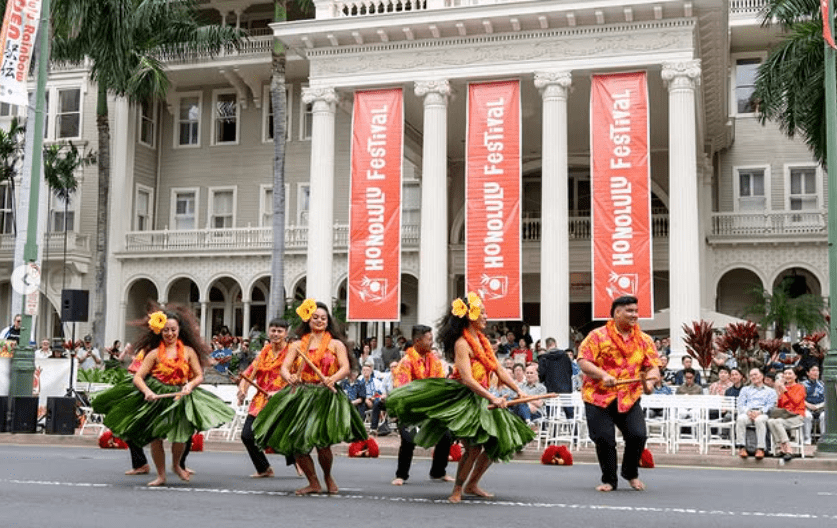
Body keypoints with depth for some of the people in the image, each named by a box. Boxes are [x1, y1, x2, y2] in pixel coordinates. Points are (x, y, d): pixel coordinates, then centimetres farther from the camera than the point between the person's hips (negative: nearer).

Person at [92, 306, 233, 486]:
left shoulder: (188, 351, 3)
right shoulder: (154, 353, -1)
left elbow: (199, 375, 6)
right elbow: (138, 377, -5)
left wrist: (190, 385, -15)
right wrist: (147, 391, -23)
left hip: (179, 396, 0)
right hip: (156, 396, 0)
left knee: (180, 436, -12)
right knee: (155, 437, 0)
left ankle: (176, 465, 21)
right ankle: (161, 475, 20)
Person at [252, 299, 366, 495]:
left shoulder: (336, 344, 8)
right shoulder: (298, 345, 12)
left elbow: (345, 368, -5)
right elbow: (284, 367, 2)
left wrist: (333, 379, -26)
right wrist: (289, 377, -21)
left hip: (325, 396, -3)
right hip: (300, 395, 3)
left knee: (321, 441, -16)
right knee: (296, 443, -2)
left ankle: (328, 476, 15)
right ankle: (313, 483, 19)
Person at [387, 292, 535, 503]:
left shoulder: (483, 340, 13)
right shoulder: (462, 344, -14)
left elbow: (499, 370, 15)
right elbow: (467, 379, -23)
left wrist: (519, 391, 7)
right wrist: (492, 398, -26)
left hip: (480, 399, 9)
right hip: (462, 399, -9)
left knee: (496, 442, 10)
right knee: (474, 447, -17)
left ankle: (472, 484, 26)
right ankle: (457, 490, 2)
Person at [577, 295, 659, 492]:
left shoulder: (644, 340, 9)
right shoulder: (598, 336, -3)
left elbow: (652, 366, 6)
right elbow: (583, 362, -8)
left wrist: (649, 381, -16)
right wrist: (602, 374, -23)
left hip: (630, 397, 3)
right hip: (598, 396, -2)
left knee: (638, 435, -9)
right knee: (604, 439, -4)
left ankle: (631, 474, 18)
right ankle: (608, 480, 17)